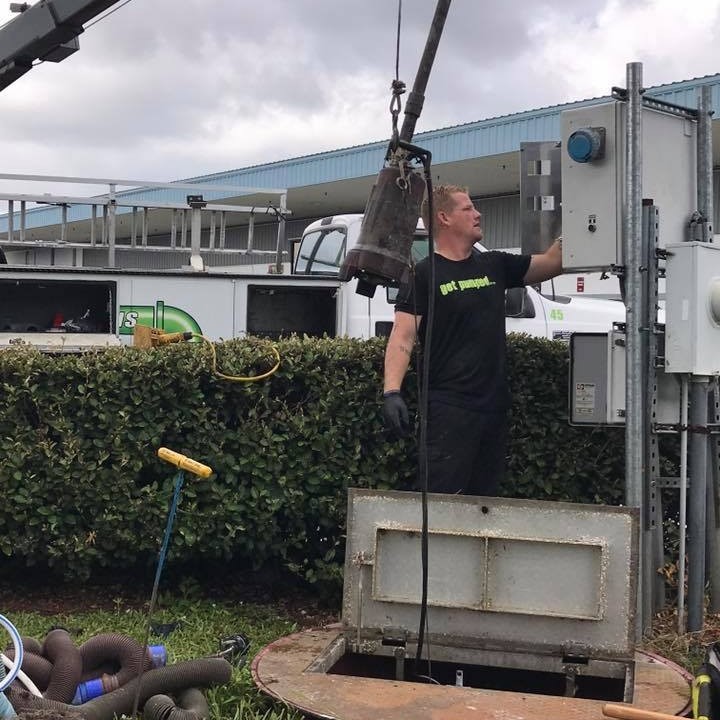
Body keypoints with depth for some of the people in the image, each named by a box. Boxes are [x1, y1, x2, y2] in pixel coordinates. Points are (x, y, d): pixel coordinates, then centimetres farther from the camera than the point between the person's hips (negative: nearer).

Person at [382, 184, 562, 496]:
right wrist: (392, 392, -24)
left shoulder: (495, 266, 14)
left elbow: (553, 262, 15)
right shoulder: (424, 275, -4)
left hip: (494, 407, 6)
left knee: (485, 500, 13)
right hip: (449, 408, -6)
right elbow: (402, 337, -12)